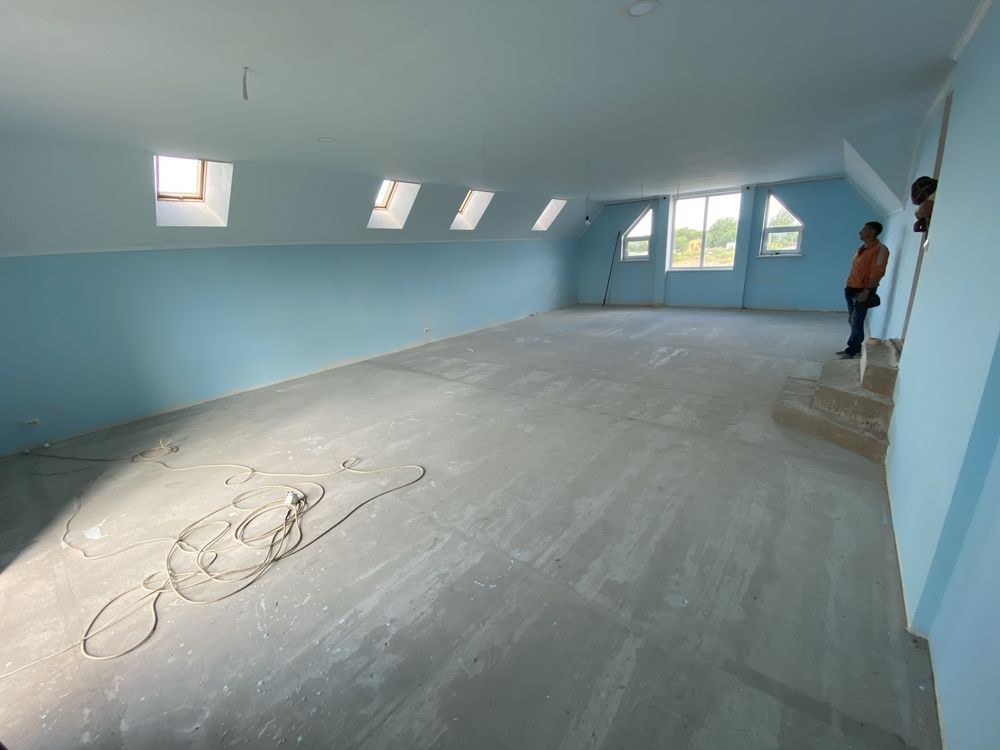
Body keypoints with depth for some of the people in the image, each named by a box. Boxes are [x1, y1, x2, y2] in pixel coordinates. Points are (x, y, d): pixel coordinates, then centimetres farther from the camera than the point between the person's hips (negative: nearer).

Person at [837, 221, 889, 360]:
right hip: (851, 289, 9)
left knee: (857, 324, -4)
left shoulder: (880, 249, -13)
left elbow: (877, 273, -20)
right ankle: (853, 348, 23)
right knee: (852, 321, 14)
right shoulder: (862, 248, 14)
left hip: (862, 291, -9)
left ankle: (852, 352, 3)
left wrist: (867, 291, -25)